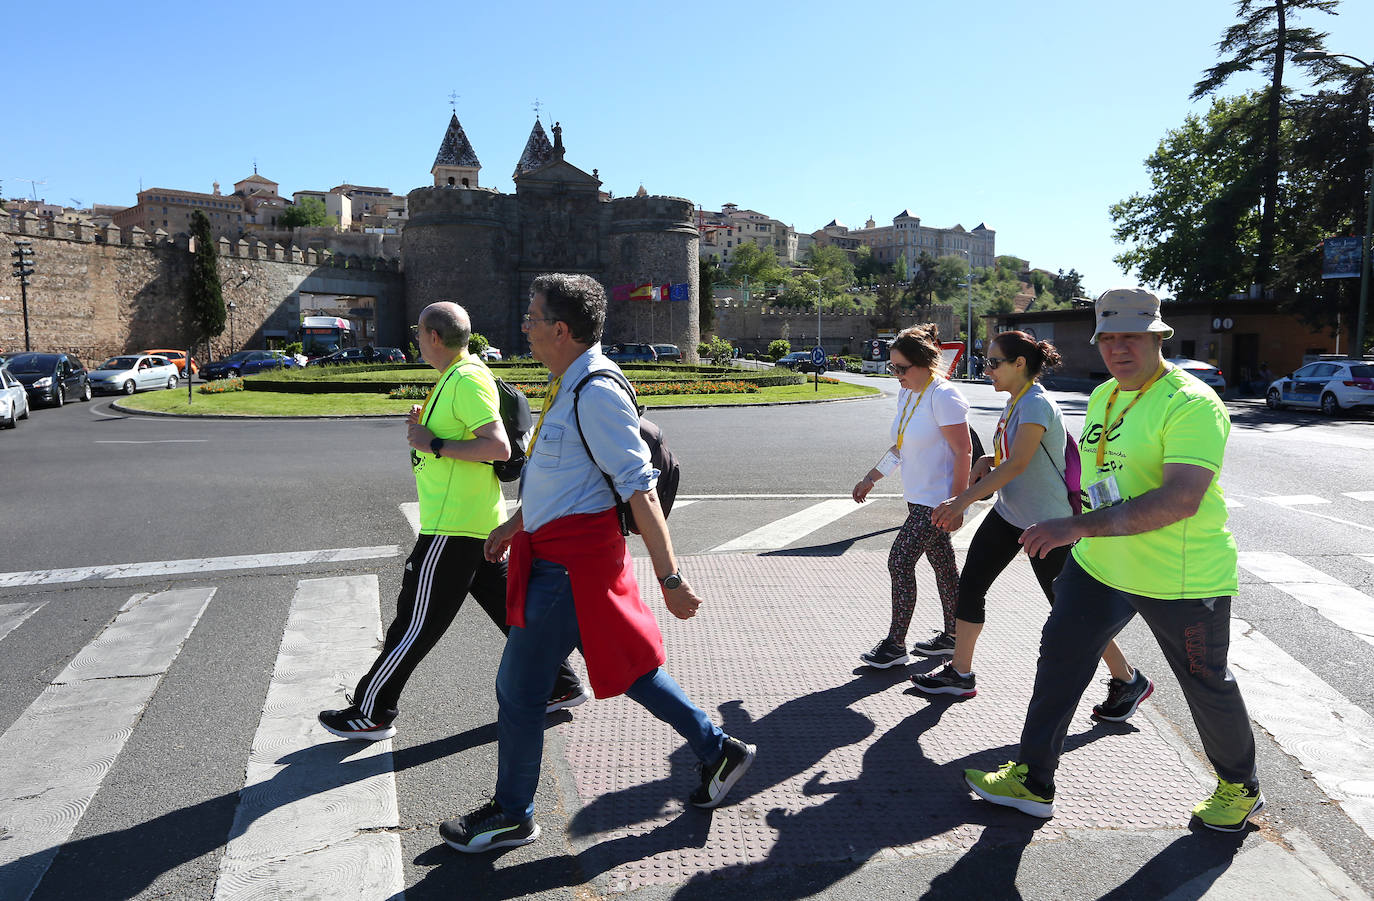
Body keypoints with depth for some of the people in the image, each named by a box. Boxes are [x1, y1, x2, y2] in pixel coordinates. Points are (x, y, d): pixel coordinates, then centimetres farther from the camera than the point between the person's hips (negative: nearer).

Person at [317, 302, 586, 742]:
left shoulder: (466, 380, -17)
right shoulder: (459, 376, 15)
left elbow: (499, 446, -26)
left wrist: (435, 445, -20)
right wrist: (425, 424, 9)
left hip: (453, 527, -10)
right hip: (480, 522, 10)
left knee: (416, 623, 1)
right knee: (510, 609, 15)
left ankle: (370, 713, 14)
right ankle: (562, 684, 23)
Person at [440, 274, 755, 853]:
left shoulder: (596, 392, -20)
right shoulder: (571, 384, 11)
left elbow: (641, 490, -23)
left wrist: (669, 579, -23)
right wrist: (515, 524, 33)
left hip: (569, 564, -10)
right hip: (560, 553, 10)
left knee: (518, 689, 5)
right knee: (626, 666, 17)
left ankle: (511, 816, 25)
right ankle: (717, 750, 29)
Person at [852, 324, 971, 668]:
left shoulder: (944, 397, -18)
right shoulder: (907, 392, 10)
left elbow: (964, 452, -19)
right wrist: (871, 478, 18)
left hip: (936, 501, -9)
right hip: (919, 497, 9)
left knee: (900, 562, -7)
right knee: (943, 565, 15)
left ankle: (895, 645, 3)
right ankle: (952, 637, 27)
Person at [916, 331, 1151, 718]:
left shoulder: (1036, 404, -20)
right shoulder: (1016, 401, 9)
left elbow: (1017, 465, -27)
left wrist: (963, 500, -28)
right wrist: (989, 460, -1)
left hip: (1046, 524, -9)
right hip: (1009, 514, 9)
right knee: (970, 585, 7)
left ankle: (1128, 681, 21)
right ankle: (960, 674, 18)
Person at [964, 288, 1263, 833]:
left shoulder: (1192, 404, -21)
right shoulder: (1103, 396, 6)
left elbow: (1181, 499, -34)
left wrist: (1079, 526, -39)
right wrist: (1083, 541, 20)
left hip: (1182, 579, -7)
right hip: (1100, 565, 7)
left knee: (1207, 686, 13)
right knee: (1059, 662, 9)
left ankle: (1239, 788, 40)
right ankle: (1032, 782, 22)